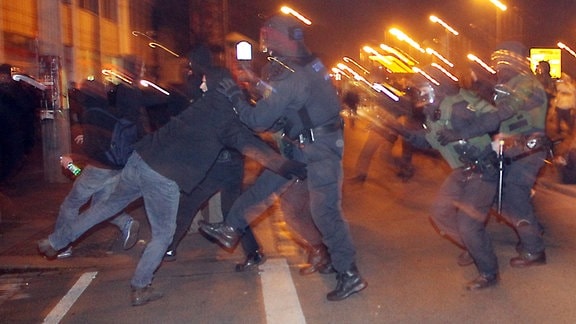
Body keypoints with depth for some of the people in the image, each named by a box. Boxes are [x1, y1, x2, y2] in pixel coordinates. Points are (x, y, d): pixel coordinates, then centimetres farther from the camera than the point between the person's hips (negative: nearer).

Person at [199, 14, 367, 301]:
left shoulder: (288, 79, -25)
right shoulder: (308, 63, 3)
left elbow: (258, 121, -20)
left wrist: (235, 97, -7)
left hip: (319, 148, -10)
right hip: (307, 142, 10)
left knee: (324, 210, -4)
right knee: (267, 182, 13)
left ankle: (350, 275, 6)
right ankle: (231, 228, 25)